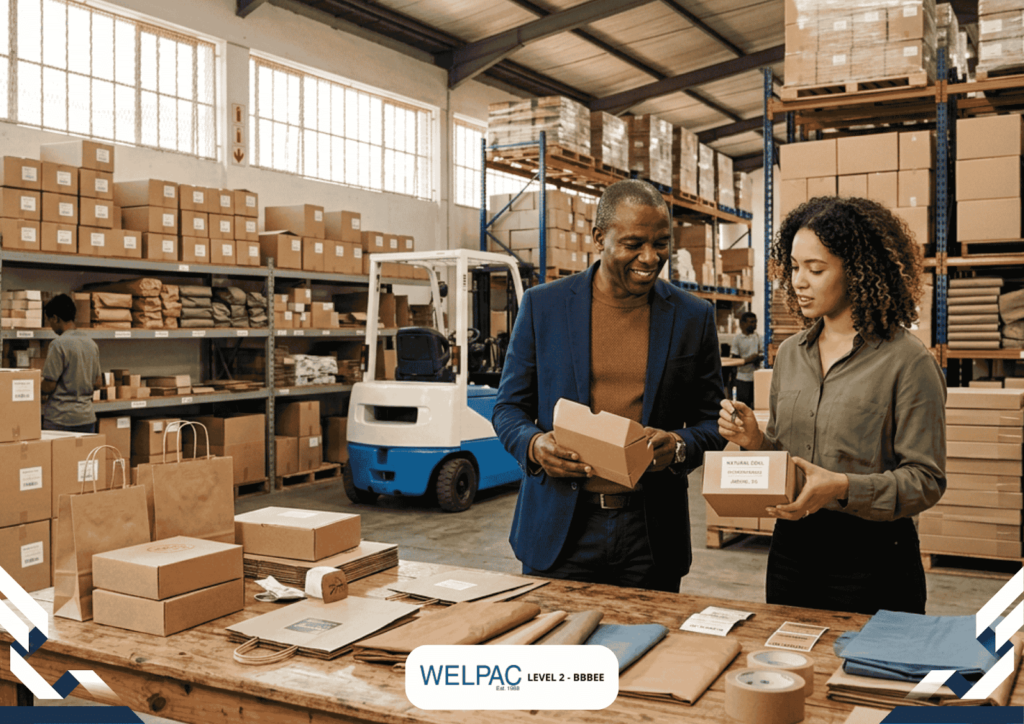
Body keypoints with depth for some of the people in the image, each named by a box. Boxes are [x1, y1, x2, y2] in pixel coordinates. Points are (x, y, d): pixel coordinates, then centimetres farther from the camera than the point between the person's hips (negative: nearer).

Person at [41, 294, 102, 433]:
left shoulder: (59, 344, -13)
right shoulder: (92, 344, 8)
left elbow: (49, 387, -12)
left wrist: (36, 386, 8)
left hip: (61, 420, -6)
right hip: (87, 417, 6)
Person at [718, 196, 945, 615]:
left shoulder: (906, 361, -10)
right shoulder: (790, 353, 8)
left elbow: (926, 479, -12)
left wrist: (844, 488, -25)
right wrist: (755, 440, -6)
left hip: (872, 556, -5)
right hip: (791, 545, 5)